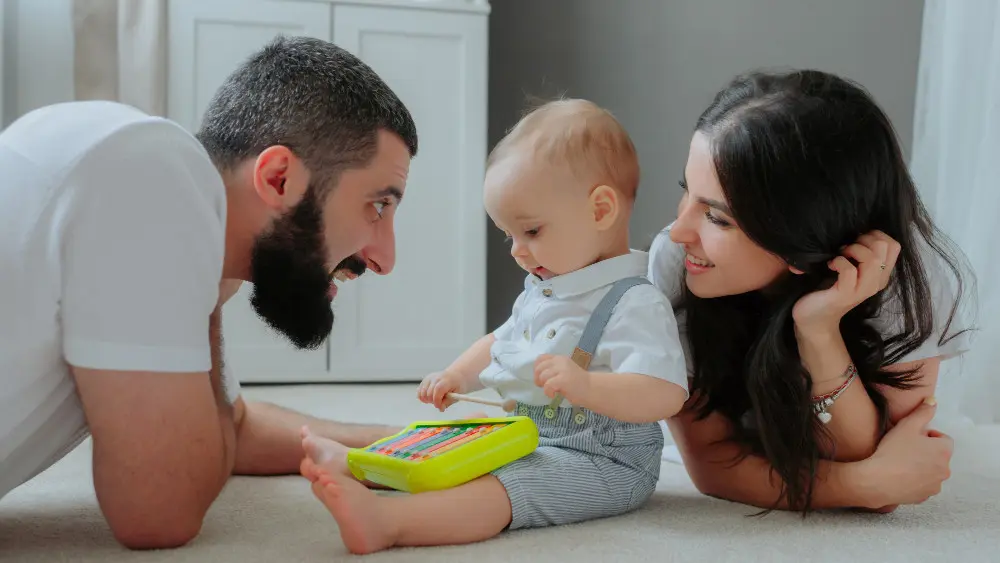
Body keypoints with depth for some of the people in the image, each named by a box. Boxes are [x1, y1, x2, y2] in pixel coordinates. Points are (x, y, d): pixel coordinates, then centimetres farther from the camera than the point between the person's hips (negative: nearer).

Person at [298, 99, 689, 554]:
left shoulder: (635, 304, -18)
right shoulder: (539, 291, 12)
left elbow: (665, 396, -28)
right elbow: (501, 344, 27)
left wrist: (585, 386, -42)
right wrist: (456, 376, 9)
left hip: (599, 464, -10)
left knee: (505, 485, -33)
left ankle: (386, 520, -49)